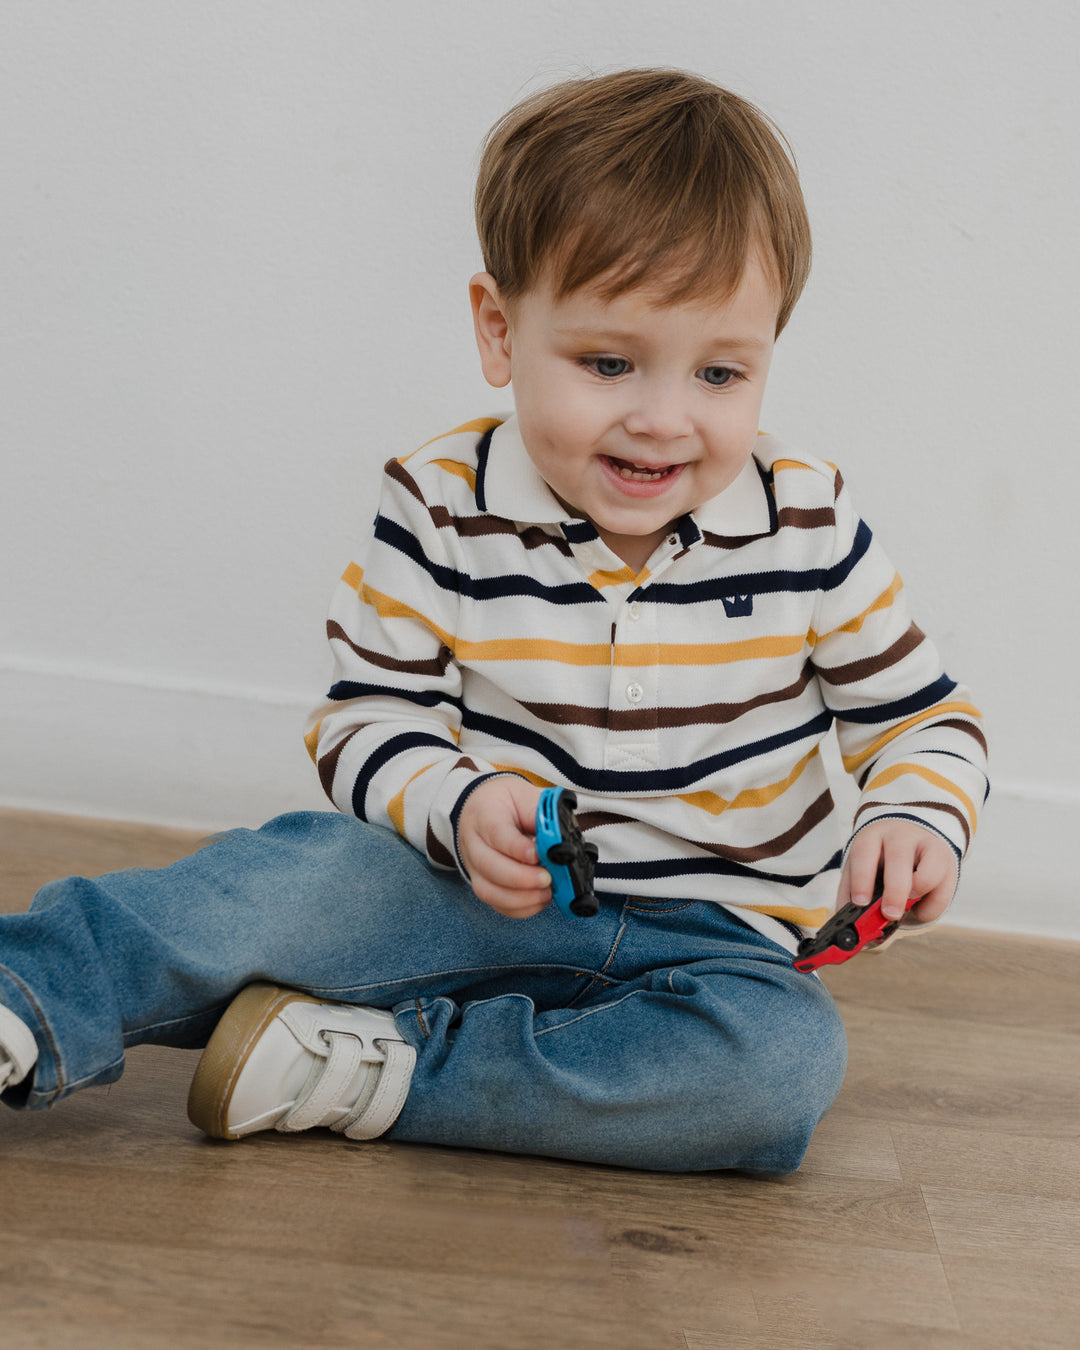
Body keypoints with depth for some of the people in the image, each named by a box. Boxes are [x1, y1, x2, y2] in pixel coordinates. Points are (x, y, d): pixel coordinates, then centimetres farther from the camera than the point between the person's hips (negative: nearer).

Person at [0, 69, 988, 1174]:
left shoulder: (809, 527, -7)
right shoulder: (443, 509, -9)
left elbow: (923, 715, 4)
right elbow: (371, 718, -5)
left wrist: (918, 817, -18)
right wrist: (457, 807, -25)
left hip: (717, 940, 1)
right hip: (497, 900, 0)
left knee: (788, 1058, -31)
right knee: (316, 865, -29)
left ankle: (375, 1067, -30)